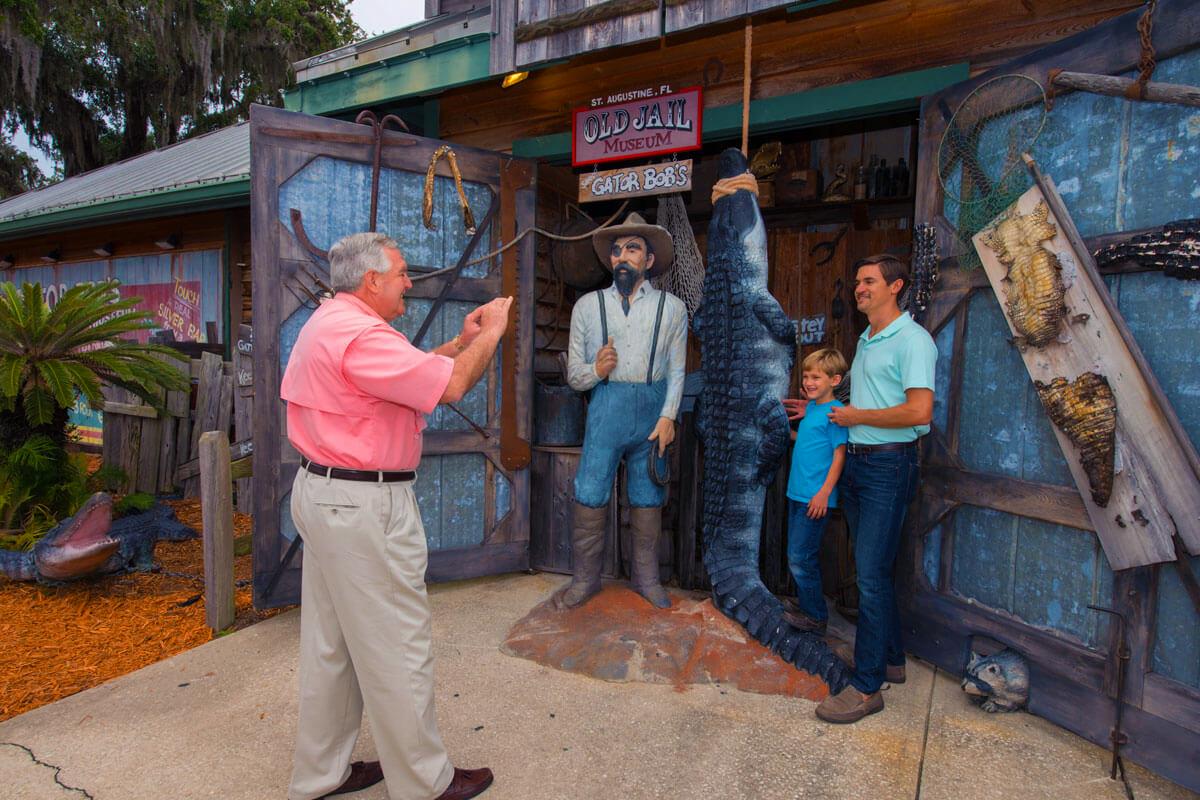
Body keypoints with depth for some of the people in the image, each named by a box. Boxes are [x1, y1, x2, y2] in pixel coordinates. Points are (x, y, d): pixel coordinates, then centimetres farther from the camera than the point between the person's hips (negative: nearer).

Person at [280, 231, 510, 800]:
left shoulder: (330, 323, 15)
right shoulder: (359, 334, -19)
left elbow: (410, 371, 21)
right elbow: (450, 386, -22)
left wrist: (461, 342, 17)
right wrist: (491, 334, -7)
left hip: (324, 493, 11)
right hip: (364, 505, -11)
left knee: (330, 642, 19)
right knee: (394, 647, 3)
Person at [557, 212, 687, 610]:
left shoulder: (671, 307, 7)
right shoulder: (588, 305, 7)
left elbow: (676, 371, 4)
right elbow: (574, 373, 5)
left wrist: (668, 416, -7)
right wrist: (596, 371, -16)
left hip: (652, 412, 1)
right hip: (605, 409, 0)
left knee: (647, 499, 8)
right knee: (590, 497, -1)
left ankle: (646, 577, 25)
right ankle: (586, 578, 17)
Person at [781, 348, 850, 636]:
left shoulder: (834, 411, -14)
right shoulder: (810, 408, 12)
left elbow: (839, 454, -17)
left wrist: (824, 493, -21)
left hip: (816, 497, -9)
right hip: (797, 493, 9)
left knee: (800, 558, -3)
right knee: (797, 555, 18)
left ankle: (816, 617, 11)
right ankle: (804, 604, 34)